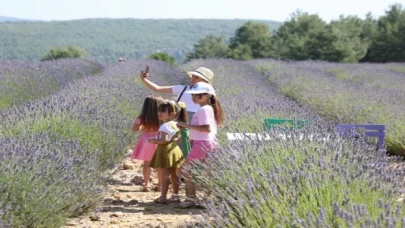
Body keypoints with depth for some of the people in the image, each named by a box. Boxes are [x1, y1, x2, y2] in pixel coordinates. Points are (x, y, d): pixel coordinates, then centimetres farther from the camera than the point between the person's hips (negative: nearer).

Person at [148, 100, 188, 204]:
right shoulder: (176, 125, 10)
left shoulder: (165, 126, -18)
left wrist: (154, 140, -10)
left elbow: (163, 140, -25)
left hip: (166, 151, -9)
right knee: (173, 174, 15)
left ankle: (163, 197, -4)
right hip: (175, 149, 9)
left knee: (165, 174, -6)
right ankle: (175, 195, 20)